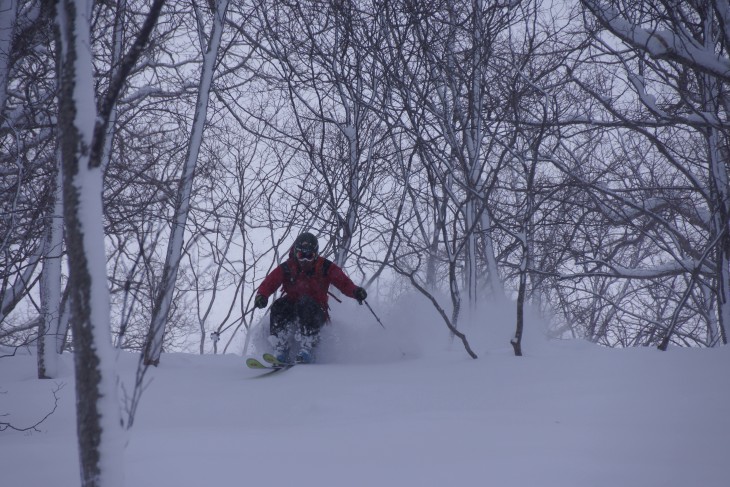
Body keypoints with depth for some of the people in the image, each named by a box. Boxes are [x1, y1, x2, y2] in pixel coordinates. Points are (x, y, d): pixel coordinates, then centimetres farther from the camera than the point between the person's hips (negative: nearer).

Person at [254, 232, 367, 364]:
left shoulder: (325, 267, 1)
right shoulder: (287, 268, 4)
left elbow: (343, 282, -9)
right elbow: (269, 283, -7)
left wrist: (355, 291, -31)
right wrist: (261, 296, -29)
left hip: (316, 313, -2)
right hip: (291, 312, 2)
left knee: (305, 303, -33)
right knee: (279, 306, -28)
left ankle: (307, 349, -39)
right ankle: (280, 352, -28)